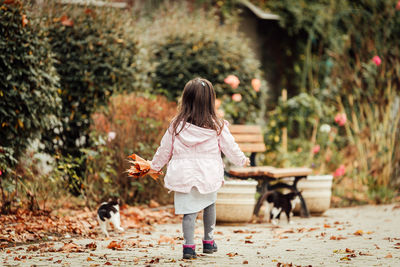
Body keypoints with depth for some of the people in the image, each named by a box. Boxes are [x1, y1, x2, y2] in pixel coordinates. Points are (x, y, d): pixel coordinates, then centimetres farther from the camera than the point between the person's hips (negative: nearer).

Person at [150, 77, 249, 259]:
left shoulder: (177, 125, -2)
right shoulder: (217, 126, -4)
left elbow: (165, 149, 8)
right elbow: (230, 147, 6)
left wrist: (155, 166, 24)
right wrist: (242, 160, 25)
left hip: (184, 175, -1)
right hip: (209, 175, 1)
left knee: (188, 210, 2)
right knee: (209, 206, 22)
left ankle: (189, 246, -9)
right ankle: (209, 242, 29)